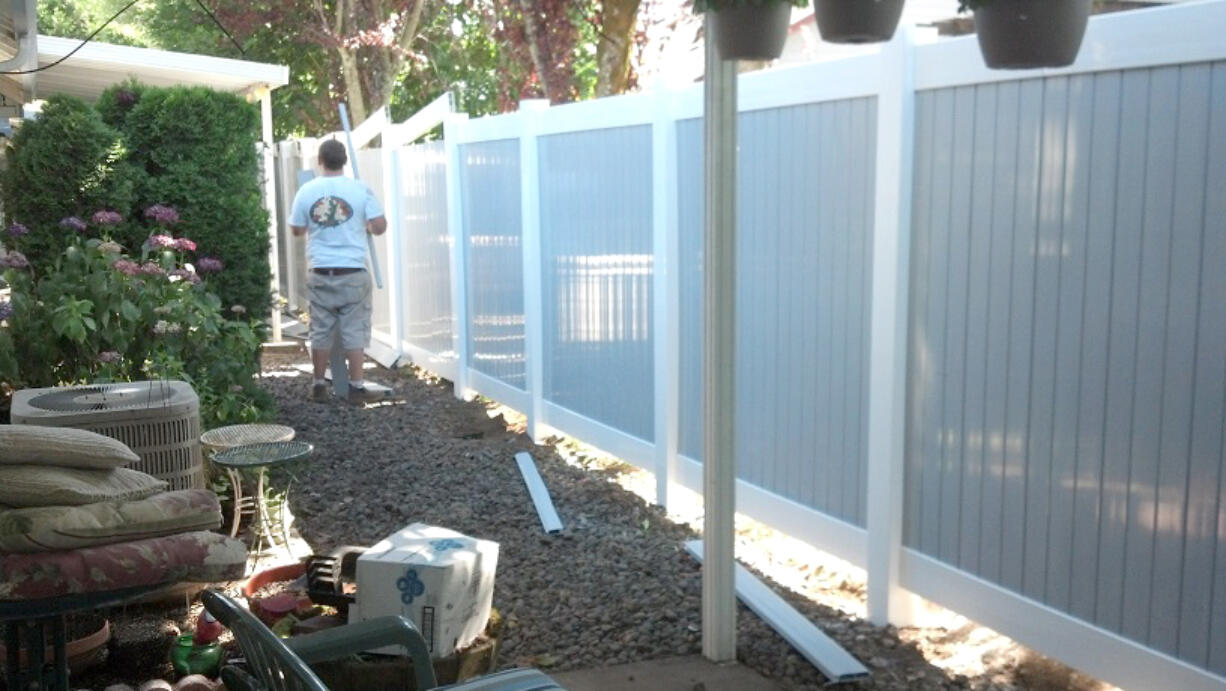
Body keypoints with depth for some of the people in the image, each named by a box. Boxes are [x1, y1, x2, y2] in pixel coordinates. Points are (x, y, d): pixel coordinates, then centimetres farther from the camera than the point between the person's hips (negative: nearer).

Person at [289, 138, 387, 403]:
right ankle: (356, 387, 5)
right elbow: (380, 226, -7)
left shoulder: (306, 191, 0)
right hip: (353, 272, -2)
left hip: (320, 274, 2)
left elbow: (296, 230, 10)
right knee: (354, 331, 3)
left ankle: (319, 386, 18)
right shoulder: (360, 188, -6)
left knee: (321, 331, 10)